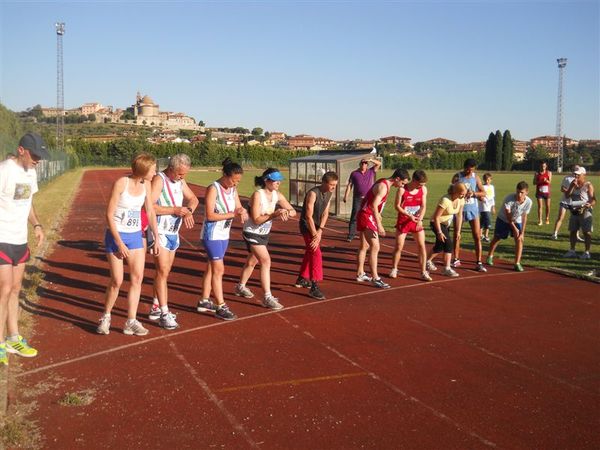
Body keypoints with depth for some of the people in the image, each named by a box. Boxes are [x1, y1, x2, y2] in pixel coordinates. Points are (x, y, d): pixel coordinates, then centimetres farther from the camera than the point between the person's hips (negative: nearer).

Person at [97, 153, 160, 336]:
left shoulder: (146, 185, 1)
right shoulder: (121, 183, -17)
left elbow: (150, 212, 10)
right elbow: (109, 215, -16)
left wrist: (156, 238, 9)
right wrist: (119, 243, -17)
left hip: (135, 236, 6)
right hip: (116, 236, -5)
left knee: (137, 278, 0)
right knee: (117, 281, -1)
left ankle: (131, 322, 7)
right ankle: (106, 317, 22)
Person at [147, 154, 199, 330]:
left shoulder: (180, 181, 8)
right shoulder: (159, 180, -16)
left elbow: (193, 199, 12)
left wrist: (188, 211, -9)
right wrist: (174, 210, -25)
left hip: (173, 233, 8)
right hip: (160, 232, -8)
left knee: (164, 272, 14)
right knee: (162, 271, -12)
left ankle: (155, 309, 25)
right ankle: (164, 314, -10)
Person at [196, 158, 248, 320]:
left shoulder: (233, 190, 6)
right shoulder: (213, 189, -16)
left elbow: (239, 207, 5)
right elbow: (210, 215, -22)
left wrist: (242, 211, -19)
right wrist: (233, 214, -23)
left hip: (224, 234, 8)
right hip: (212, 235, -8)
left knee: (212, 268, 15)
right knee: (219, 270, -7)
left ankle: (204, 301, 26)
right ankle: (221, 307, -3)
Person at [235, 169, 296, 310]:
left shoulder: (277, 195, -4)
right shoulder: (258, 195, -23)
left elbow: (293, 211, -1)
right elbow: (256, 220, -26)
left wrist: (286, 213, -24)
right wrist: (274, 214, -34)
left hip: (264, 233, 8)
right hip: (252, 233, -8)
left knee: (252, 261, 21)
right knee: (266, 261, -16)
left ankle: (240, 287, 41)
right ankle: (267, 297, -12)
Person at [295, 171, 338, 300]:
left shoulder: (329, 193, -1)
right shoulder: (313, 193, -25)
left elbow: (325, 213, -3)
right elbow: (309, 216, -24)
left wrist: (320, 231, -13)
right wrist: (315, 235, -23)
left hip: (317, 226, 8)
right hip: (307, 225, -8)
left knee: (310, 252, 20)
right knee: (316, 254, -15)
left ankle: (302, 279, 38)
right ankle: (314, 287, -14)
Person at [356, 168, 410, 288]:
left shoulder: (385, 184, 10)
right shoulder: (383, 186, -20)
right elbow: (374, 205, -28)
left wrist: (378, 215, 29)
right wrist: (379, 224, -30)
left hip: (368, 216, 11)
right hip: (366, 216, -11)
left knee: (364, 246, 18)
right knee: (375, 246, -13)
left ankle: (360, 274, 29)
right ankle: (375, 278, -11)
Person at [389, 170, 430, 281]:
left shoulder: (423, 189, -3)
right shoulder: (402, 190, -14)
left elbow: (423, 206, -2)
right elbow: (397, 206, -11)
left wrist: (420, 219, -18)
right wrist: (409, 215, -22)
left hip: (417, 222, 3)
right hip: (403, 221, -3)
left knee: (422, 246, -3)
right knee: (399, 246, 2)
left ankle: (424, 272, 5)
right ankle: (394, 269, 21)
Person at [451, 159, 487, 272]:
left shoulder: (476, 177, 2)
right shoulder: (457, 177, -3)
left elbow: (483, 193, 2)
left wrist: (474, 193, -16)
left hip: (473, 209, 1)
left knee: (477, 236, -3)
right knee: (457, 235, 7)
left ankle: (479, 263, 1)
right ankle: (456, 260, 22)